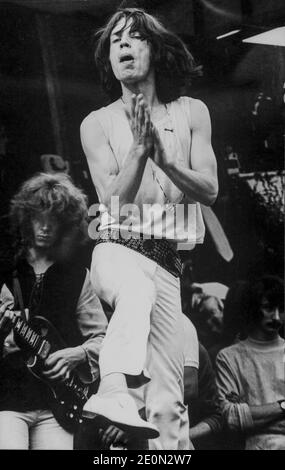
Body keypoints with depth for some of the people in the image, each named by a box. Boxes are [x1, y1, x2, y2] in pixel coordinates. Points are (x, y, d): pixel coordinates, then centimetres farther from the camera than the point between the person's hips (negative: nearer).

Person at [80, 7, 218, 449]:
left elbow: (209, 189, 1)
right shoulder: (97, 124, 5)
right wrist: (139, 150, -18)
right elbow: (113, 202, -4)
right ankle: (113, 389, -53)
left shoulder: (192, 112, 9)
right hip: (118, 249, -2)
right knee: (138, 289, -40)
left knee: (167, 398, -2)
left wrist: (161, 154, -14)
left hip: (175, 255, 2)